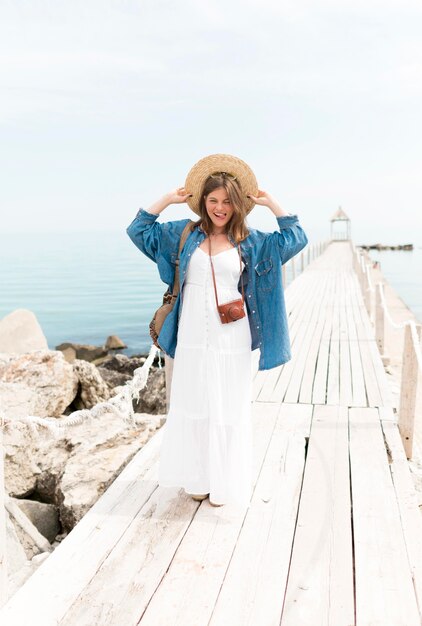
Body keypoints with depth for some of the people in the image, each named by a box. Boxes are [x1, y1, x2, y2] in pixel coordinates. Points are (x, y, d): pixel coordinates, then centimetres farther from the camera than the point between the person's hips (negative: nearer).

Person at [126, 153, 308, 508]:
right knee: (192, 405, 9)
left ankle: (223, 482, 20)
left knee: (228, 408, 5)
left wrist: (271, 203, 2)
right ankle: (197, 478, 26)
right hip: (192, 337, 2)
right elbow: (139, 230, 11)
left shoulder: (249, 241, 4)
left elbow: (296, 238, 6)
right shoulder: (185, 233, 7)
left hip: (231, 339, -1)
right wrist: (167, 200, 4)